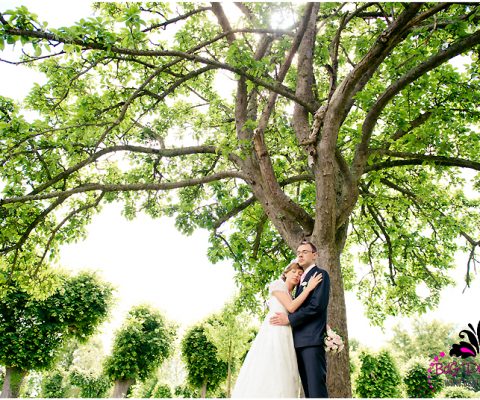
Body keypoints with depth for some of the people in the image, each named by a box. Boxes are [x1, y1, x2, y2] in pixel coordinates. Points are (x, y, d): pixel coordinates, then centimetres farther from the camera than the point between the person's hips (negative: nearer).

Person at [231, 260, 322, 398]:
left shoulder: (291, 297, 29)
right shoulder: (277, 284, 5)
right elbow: (290, 307, -8)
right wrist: (309, 288, -5)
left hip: (285, 336, 8)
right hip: (274, 333, -8)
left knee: (282, 376, -3)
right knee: (269, 372, -16)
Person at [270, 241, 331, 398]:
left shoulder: (321, 274, -2)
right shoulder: (302, 279, 24)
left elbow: (317, 305, -14)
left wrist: (289, 319, -14)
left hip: (312, 339, -8)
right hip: (300, 340, 8)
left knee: (316, 387, -11)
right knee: (307, 387, 8)